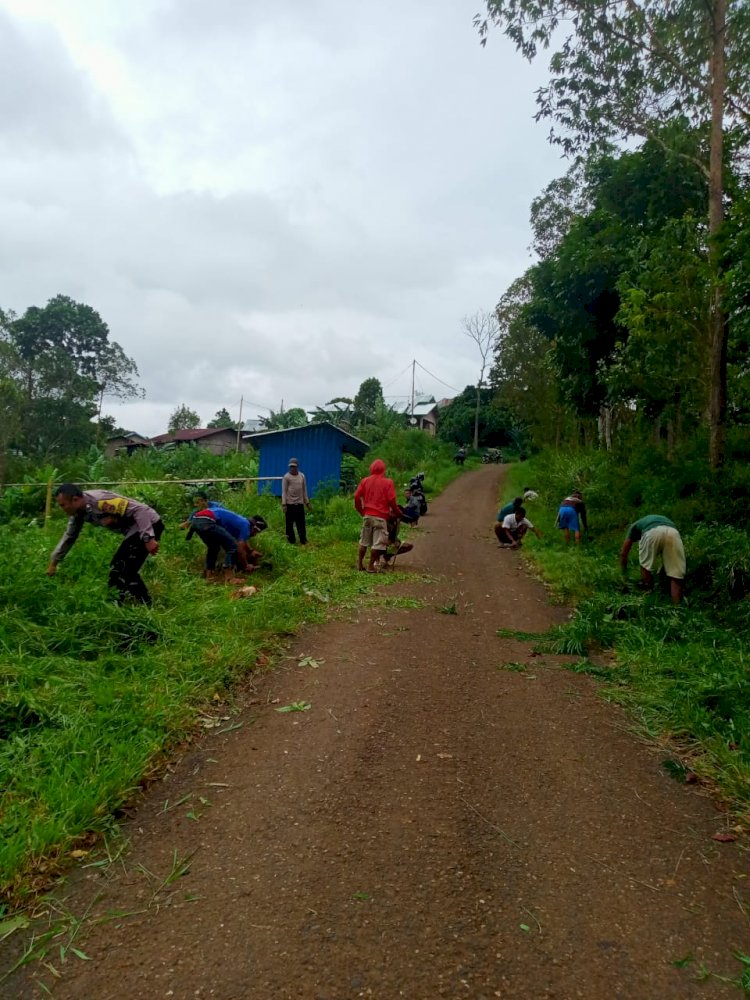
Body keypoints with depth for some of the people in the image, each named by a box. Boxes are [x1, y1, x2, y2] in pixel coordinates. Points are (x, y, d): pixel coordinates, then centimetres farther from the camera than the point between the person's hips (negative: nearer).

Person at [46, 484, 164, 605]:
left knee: (127, 572, -12)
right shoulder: (78, 512, 4)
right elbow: (69, 536, 21)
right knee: (116, 568, 17)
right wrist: (53, 563, 24)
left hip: (149, 525, -10)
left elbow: (140, 510, -29)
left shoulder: (100, 500, -26)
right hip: (134, 530, 10)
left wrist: (148, 538, -34)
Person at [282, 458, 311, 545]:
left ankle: (303, 540, 11)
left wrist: (307, 502, 14)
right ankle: (291, 541, 12)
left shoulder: (302, 476, 8)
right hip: (290, 503, -3)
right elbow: (284, 491, -6)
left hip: (300, 503, 3)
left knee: (301, 523, 5)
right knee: (290, 523, 3)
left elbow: (304, 490, 15)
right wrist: (284, 504, -12)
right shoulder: (286, 477, -5)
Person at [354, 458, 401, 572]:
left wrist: (361, 511, 14)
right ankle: (371, 566, 4)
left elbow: (357, 496, 2)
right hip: (380, 516, -4)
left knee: (364, 541, 15)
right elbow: (391, 500, -10)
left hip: (367, 515, 4)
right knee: (378, 542, 3)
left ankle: (359, 564, 19)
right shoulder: (388, 482, -4)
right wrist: (397, 512, 4)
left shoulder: (365, 481, 6)